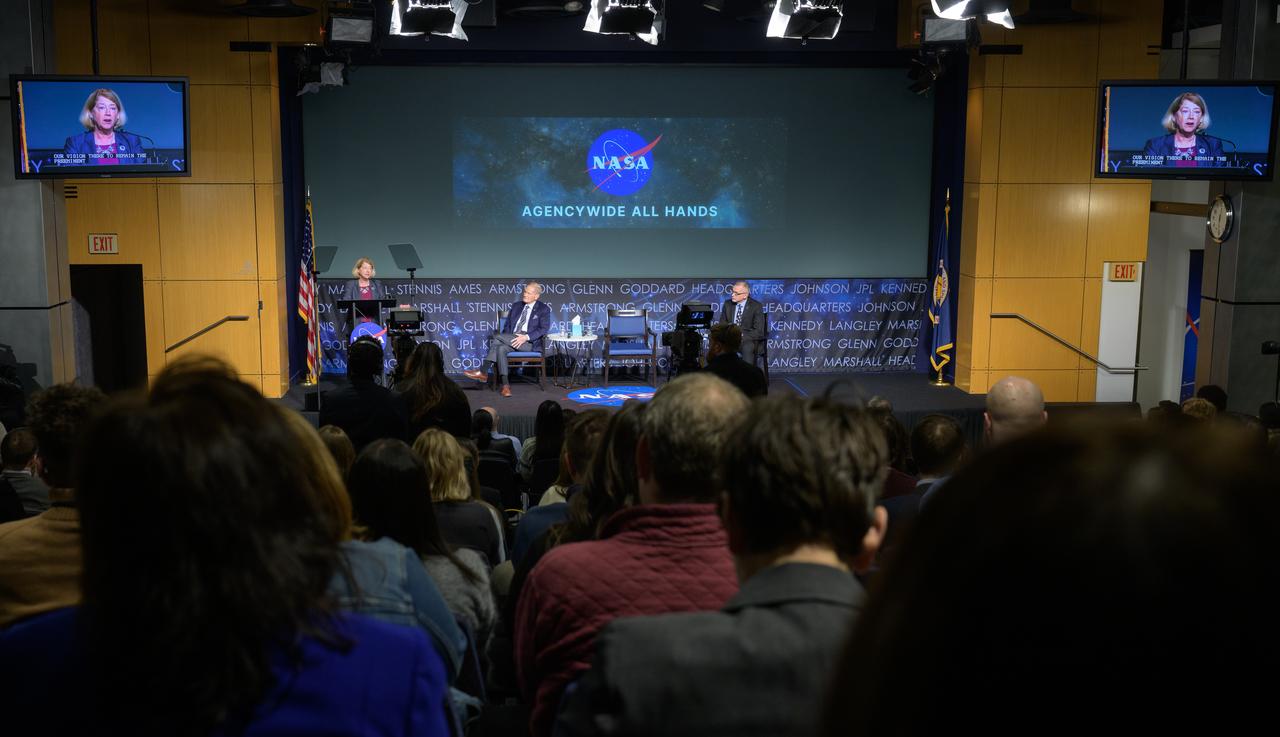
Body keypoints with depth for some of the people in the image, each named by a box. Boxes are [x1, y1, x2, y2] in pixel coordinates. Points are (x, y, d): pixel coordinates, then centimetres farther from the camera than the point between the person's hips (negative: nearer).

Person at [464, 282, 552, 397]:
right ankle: (505, 385, -37)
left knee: (496, 337, -26)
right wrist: (505, 339, -1)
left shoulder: (544, 309, 5)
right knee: (501, 348, -32)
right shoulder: (516, 305, 21)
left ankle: (484, 372, -24)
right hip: (512, 340, 5)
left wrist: (526, 337, -19)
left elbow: (544, 329, -6)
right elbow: (507, 325, 21)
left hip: (529, 342, -5)